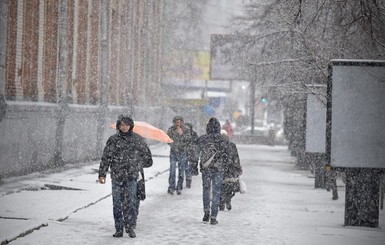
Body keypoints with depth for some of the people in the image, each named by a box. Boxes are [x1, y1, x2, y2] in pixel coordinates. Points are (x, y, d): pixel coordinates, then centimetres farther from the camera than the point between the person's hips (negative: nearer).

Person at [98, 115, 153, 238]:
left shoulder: (137, 139, 4)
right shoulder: (113, 140, 1)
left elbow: (146, 153, 19)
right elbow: (106, 158, 2)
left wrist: (141, 165, 25)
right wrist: (102, 174, -2)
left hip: (132, 177, 0)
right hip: (117, 176, 0)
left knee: (131, 203, -3)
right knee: (117, 203, 3)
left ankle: (130, 227, 7)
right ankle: (119, 228, 10)